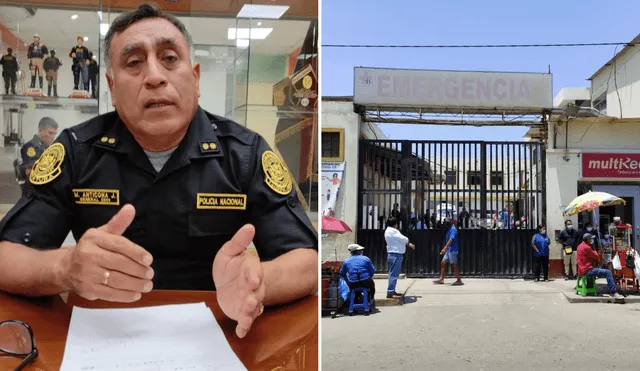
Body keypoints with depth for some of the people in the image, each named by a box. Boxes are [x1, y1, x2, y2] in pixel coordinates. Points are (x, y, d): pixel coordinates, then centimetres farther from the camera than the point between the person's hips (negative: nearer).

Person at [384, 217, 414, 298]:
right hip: (395, 254, -11)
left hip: (395, 254, 11)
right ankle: (390, 293, -10)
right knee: (394, 274, -10)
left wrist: (409, 244, 15)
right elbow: (403, 239, -14)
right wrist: (408, 242, 6)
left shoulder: (389, 230, 17)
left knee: (393, 273, 16)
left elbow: (400, 240, 21)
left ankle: (392, 291, 23)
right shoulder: (392, 231, -16)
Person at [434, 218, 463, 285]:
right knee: (443, 263, 8)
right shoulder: (449, 230, 16)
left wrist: (444, 248, -29)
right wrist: (445, 249, 24)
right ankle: (441, 279, 11)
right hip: (448, 250, 10)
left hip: (452, 250, -10)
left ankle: (459, 280, -1)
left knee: (454, 264, -6)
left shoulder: (453, 229, -13)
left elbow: (451, 240, -24)